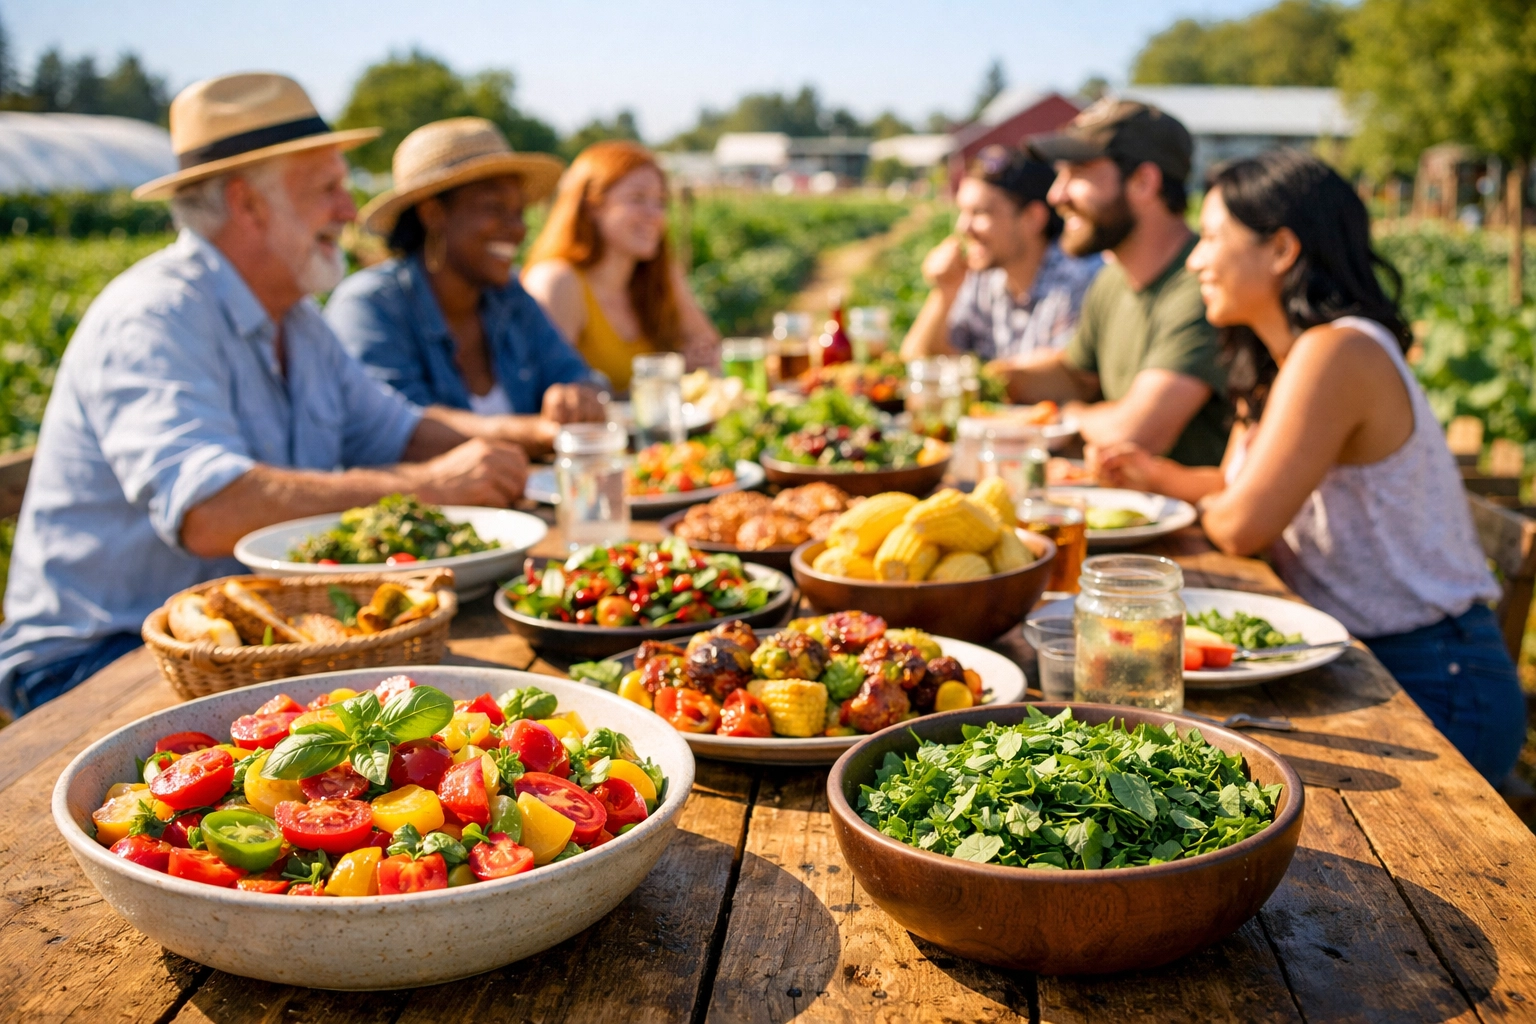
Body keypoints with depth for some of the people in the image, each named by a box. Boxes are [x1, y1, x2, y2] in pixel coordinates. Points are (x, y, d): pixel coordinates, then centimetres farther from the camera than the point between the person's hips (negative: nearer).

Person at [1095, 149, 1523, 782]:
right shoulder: (1275, 364, 10)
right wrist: (1163, 477, -1)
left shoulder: (1336, 354, -21)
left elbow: (1242, 525, -24)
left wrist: (1209, 505, -3)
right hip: (1358, 665, 8)